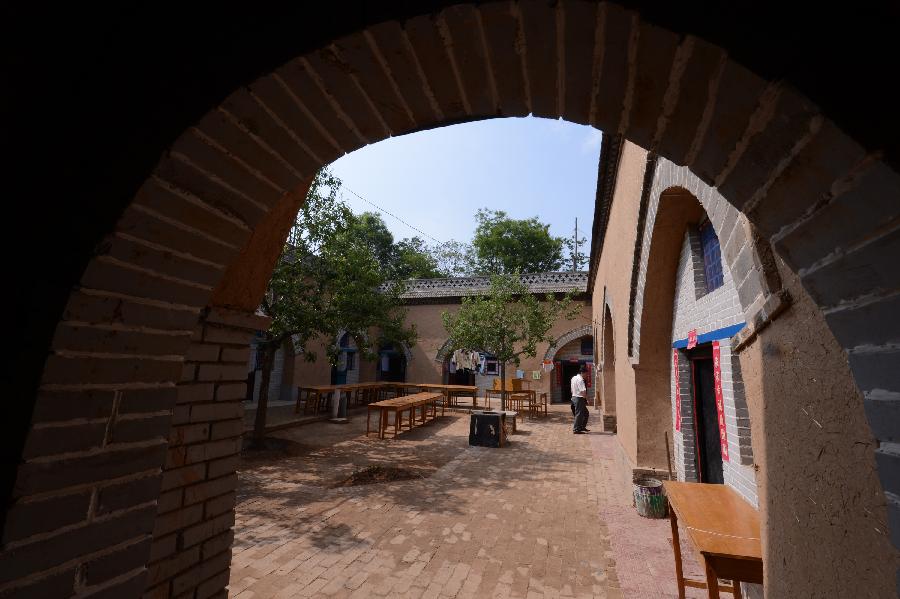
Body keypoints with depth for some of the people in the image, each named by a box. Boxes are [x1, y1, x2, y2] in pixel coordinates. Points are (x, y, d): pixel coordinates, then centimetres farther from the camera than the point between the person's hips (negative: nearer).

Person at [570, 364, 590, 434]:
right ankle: (576, 429, 4)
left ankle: (582, 427, 27)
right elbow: (583, 391, -24)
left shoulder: (574, 378, 13)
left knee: (585, 412, 19)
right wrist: (586, 399, -13)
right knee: (579, 414, -2)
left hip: (574, 397, 10)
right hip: (579, 398, -10)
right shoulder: (580, 379, -18)